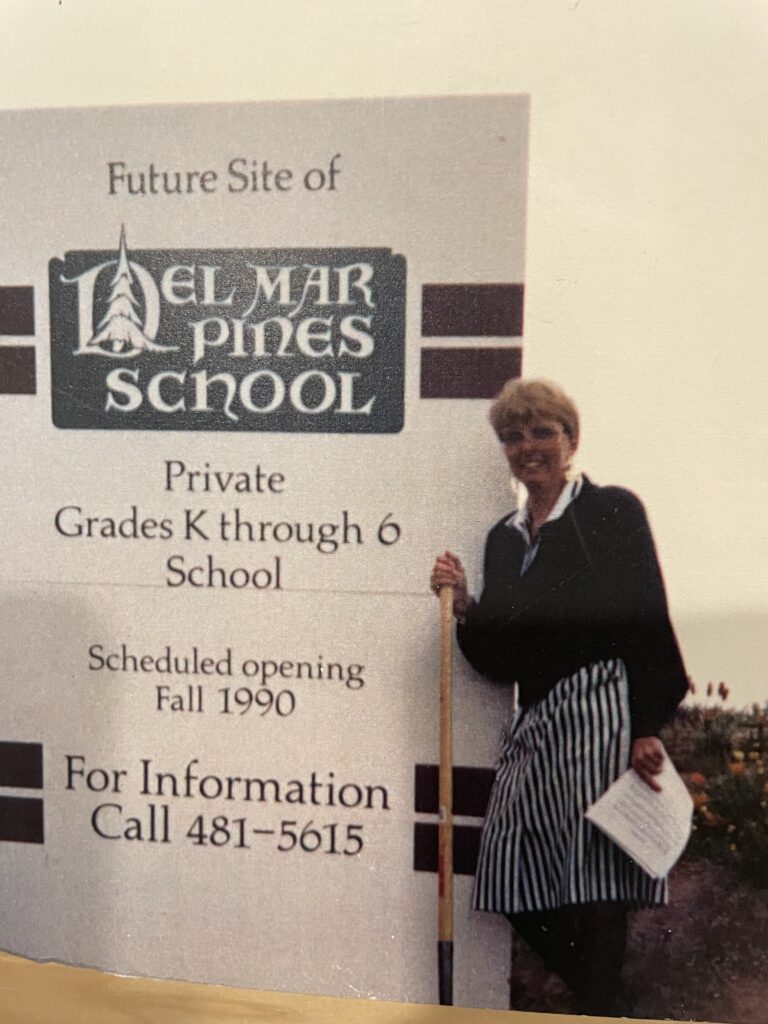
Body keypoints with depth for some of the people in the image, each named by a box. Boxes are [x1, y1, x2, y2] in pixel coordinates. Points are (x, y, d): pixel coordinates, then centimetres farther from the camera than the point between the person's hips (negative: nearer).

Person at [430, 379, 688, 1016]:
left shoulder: (612, 510, 0)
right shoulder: (504, 537, 16)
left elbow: (650, 622, -8)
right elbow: (500, 661, 14)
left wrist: (648, 728, -14)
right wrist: (463, 605, -2)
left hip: (601, 709, -6)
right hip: (536, 725, 6)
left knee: (595, 875, -4)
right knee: (517, 879, 4)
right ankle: (606, 1001, 25)